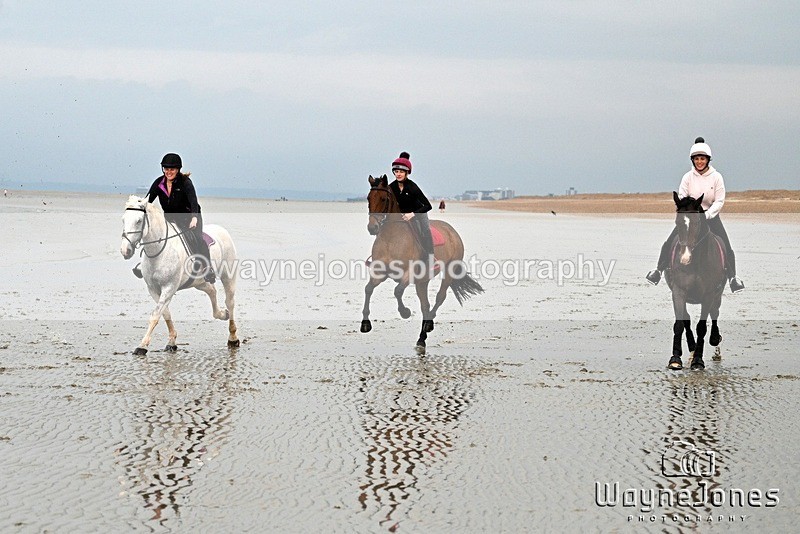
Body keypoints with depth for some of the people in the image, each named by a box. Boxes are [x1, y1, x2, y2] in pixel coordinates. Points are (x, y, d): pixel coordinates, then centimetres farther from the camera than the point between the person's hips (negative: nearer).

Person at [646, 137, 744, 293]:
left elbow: (719, 201, -7)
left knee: (726, 249, -13)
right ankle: (659, 270, 12)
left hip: (711, 216, -1)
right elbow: (681, 198, -5)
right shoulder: (688, 177, -3)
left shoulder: (716, 177, -6)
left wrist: (707, 215, -20)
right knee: (669, 244, -6)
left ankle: (733, 277, -1)